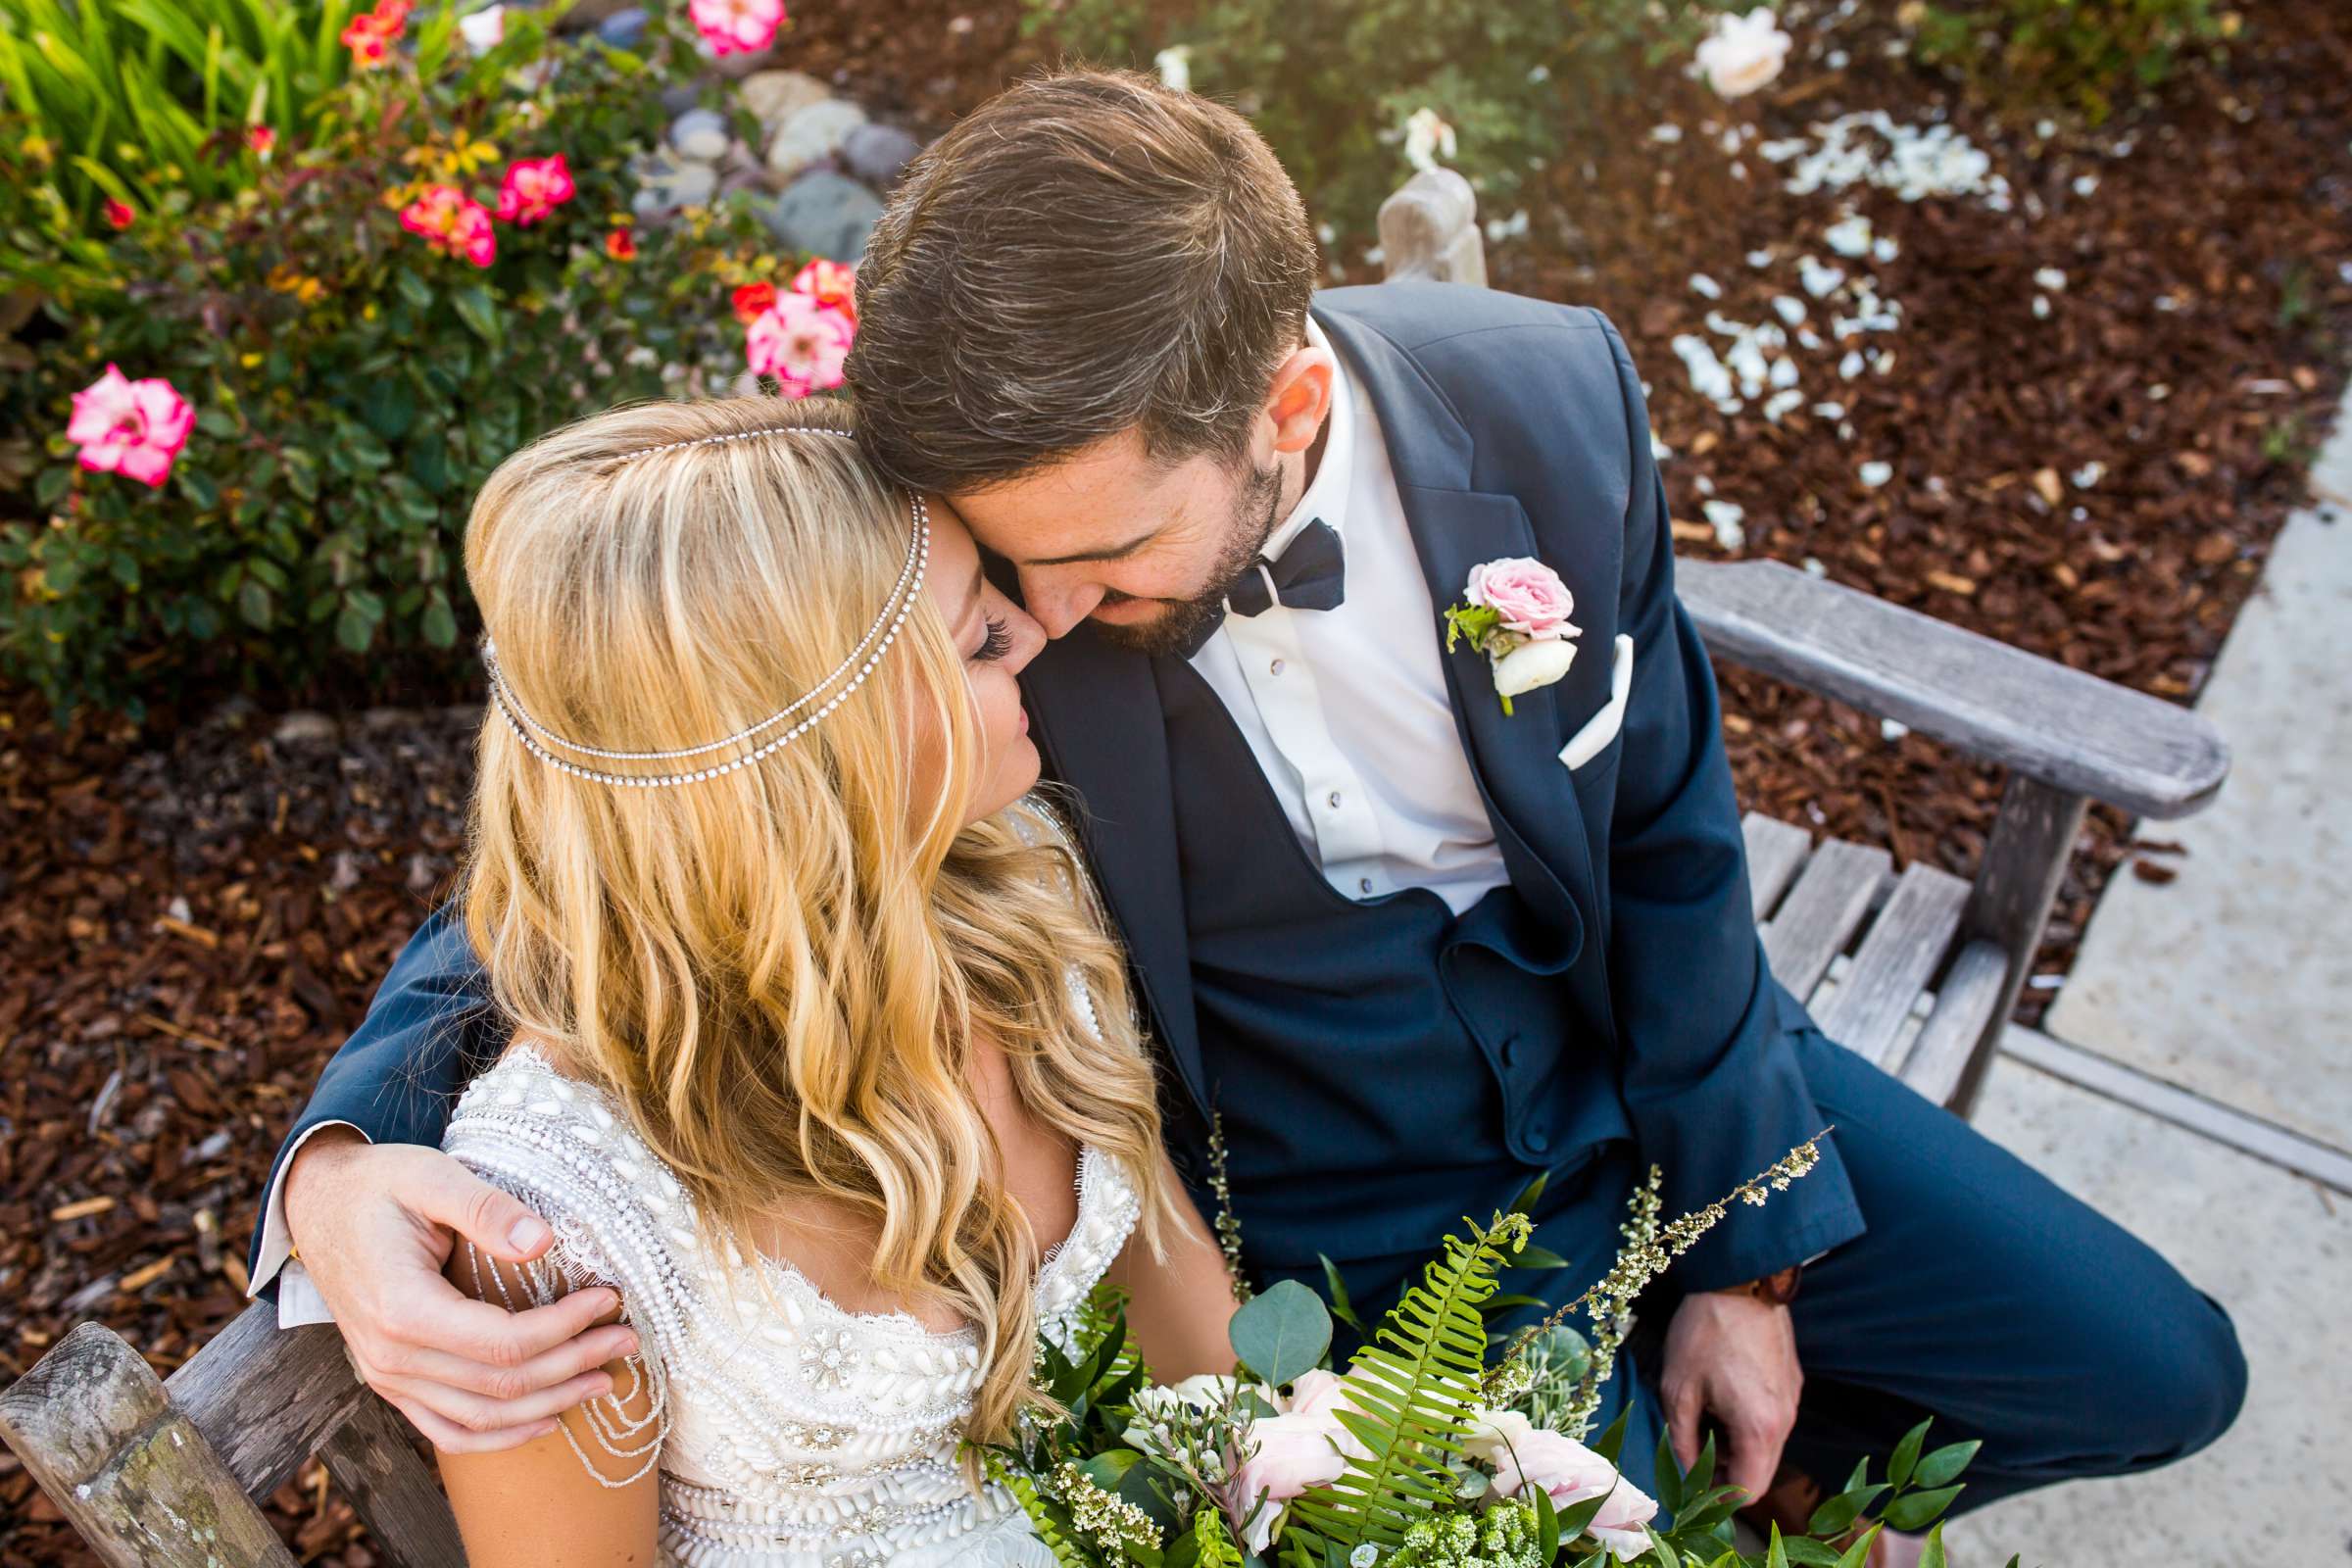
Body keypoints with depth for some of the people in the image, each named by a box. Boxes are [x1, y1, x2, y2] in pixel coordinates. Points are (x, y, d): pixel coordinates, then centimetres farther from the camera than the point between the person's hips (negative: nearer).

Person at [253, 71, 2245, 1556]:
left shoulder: (1550, 399, -20)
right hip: (1348, 1219, -2)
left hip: (1634, 1053, 3)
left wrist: (1747, 1256, 0)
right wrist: (345, 1159, -37)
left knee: (2153, 1370, 9)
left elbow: (1669, 834, -6)